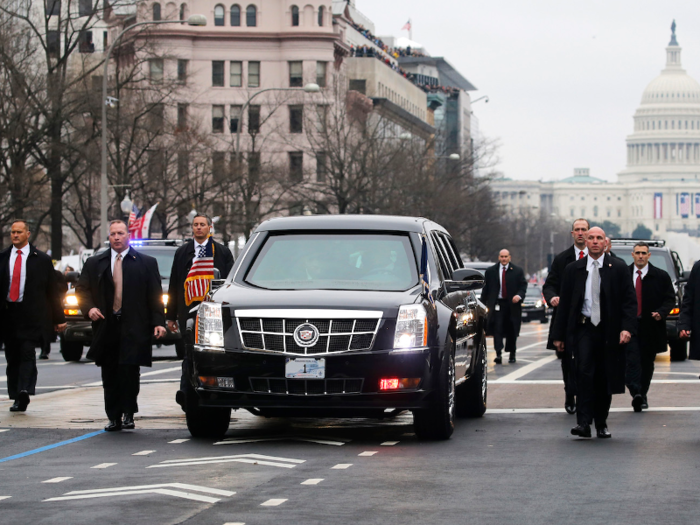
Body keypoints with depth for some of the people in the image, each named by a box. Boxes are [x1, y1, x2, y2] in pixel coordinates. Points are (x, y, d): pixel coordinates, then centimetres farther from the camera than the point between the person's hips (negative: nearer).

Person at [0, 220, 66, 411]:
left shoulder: (41, 259, 4)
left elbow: (52, 291, 6)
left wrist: (59, 318, 3)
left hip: (31, 314, -3)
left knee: (27, 352, -15)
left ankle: (25, 391, -23)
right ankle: (17, 397, 12)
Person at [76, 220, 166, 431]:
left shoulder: (146, 263, 8)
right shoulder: (94, 263, 14)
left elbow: (155, 295, 6)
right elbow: (82, 290, 14)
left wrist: (158, 322, -4)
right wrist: (89, 308, -5)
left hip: (133, 329, -3)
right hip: (106, 326, 3)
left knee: (129, 371, -11)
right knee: (109, 375, 4)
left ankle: (128, 414, 1)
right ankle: (114, 417, 10)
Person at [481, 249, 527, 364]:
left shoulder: (518, 271, 7)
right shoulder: (490, 271, 7)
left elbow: (523, 286, 4)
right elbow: (486, 289, 8)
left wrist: (519, 295, -17)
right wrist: (483, 304, 2)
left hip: (512, 304, 1)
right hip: (497, 304, -1)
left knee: (511, 330, 8)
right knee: (497, 329, -13)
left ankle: (512, 354, 22)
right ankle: (498, 354, -19)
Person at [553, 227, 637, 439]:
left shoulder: (619, 268, 4)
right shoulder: (573, 269, 8)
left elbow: (630, 300, 1)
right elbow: (564, 304, 10)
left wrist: (627, 328, -13)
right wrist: (559, 335, 8)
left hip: (609, 331, 0)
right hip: (583, 328, 0)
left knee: (604, 378, 6)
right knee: (583, 371, -17)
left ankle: (601, 424, 18)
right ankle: (583, 422, -19)